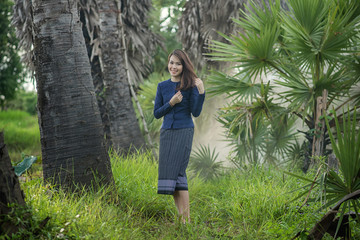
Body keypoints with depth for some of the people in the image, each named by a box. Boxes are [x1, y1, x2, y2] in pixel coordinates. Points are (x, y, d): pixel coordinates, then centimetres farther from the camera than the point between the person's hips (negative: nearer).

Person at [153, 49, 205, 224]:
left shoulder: (190, 85, -2)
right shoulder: (162, 86, 8)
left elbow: (196, 112, -7)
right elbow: (157, 114, 7)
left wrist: (201, 92, -19)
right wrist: (171, 103, -8)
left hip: (184, 132, -5)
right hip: (166, 132, 5)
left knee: (177, 170, -13)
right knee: (170, 172, 1)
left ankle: (186, 218, -12)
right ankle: (181, 215, 5)